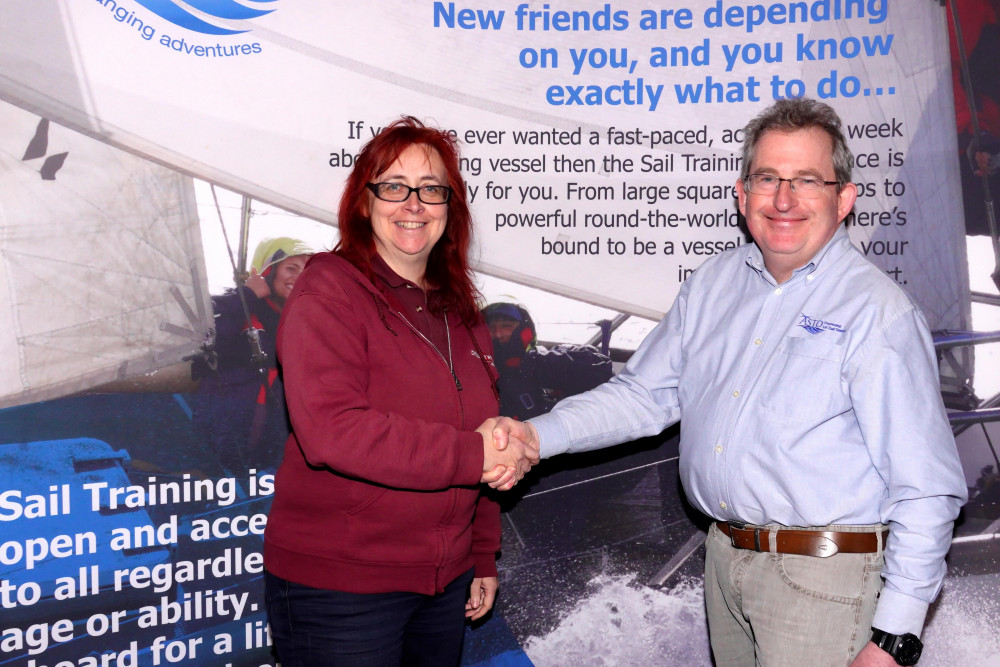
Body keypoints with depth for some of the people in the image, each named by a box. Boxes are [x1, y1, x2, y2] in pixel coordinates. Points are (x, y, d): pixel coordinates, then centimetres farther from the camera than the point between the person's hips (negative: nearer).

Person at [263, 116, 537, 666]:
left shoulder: (460, 312, 10)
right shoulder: (329, 292, -12)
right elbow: (331, 430, -26)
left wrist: (484, 558, 17)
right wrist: (471, 455, -23)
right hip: (338, 589, -6)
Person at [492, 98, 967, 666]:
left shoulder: (879, 312, -14)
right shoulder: (714, 284, 5)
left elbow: (926, 489, -15)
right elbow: (644, 393, 10)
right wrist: (539, 435, -4)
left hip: (821, 575, -6)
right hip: (724, 556, 6)